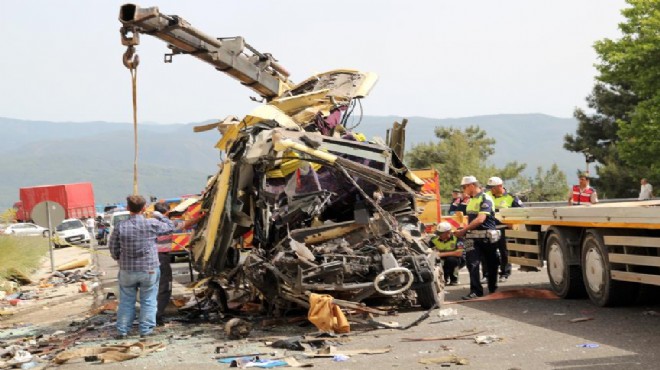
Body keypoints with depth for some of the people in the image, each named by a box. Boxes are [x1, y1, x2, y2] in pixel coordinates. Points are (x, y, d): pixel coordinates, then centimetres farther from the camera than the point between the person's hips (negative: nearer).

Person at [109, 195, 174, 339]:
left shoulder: (120, 227, -8)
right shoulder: (152, 224, -12)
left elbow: (113, 248, 1)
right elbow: (170, 227, 5)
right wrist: (159, 216, 21)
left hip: (127, 271, 2)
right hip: (149, 270, -1)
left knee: (126, 301, 14)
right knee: (148, 301, 11)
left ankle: (122, 330, 17)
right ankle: (145, 330, 12)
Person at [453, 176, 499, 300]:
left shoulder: (485, 199, -11)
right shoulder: (471, 200, 15)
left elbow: (480, 219, -21)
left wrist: (463, 230, -19)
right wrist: (464, 231, 4)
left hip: (487, 237, -6)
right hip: (474, 237, 6)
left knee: (491, 263, 8)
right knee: (472, 263, -7)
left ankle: (493, 287, 21)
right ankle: (476, 291, -9)